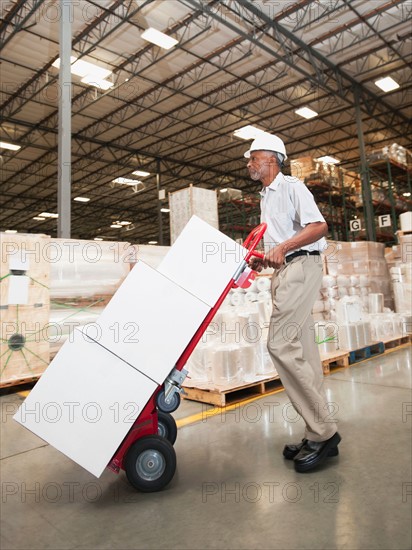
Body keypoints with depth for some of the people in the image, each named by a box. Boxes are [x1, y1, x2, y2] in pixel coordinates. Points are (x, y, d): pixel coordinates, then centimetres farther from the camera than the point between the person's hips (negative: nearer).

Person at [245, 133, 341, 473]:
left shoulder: (292, 187, -2)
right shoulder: (266, 197, 24)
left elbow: (319, 226, -15)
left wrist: (283, 247, -24)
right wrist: (264, 259, 12)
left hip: (301, 266, -9)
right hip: (283, 271, 9)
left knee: (281, 344, -18)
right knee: (302, 350, 6)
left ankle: (322, 432, -9)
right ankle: (320, 433, 12)